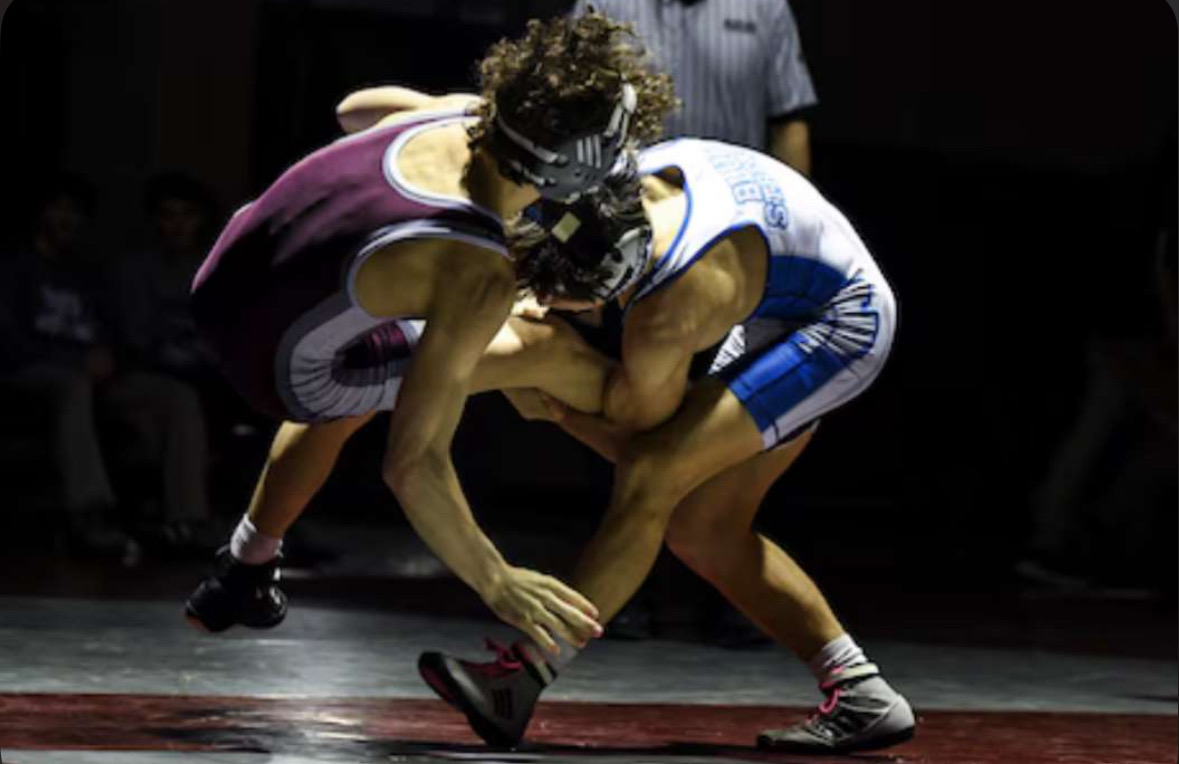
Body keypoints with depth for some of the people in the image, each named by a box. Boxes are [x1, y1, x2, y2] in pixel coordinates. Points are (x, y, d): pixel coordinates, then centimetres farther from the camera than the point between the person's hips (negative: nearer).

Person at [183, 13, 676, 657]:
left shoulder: (458, 115, -16)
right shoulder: (480, 277, -34)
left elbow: (355, 109, 10)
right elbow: (411, 465, -33)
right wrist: (497, 584, -27)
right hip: (283, 373, -7)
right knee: (547, 349, -2)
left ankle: (244, 574, 54)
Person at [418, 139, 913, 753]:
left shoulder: (662, 325, -35)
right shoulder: (633, 178, -18)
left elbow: (631, 443, -16)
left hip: (842, 327, -9)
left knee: (651, 479, -24)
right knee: (700, 529, 5)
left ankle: (520, 678, -25)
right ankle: (860, 692, 10)